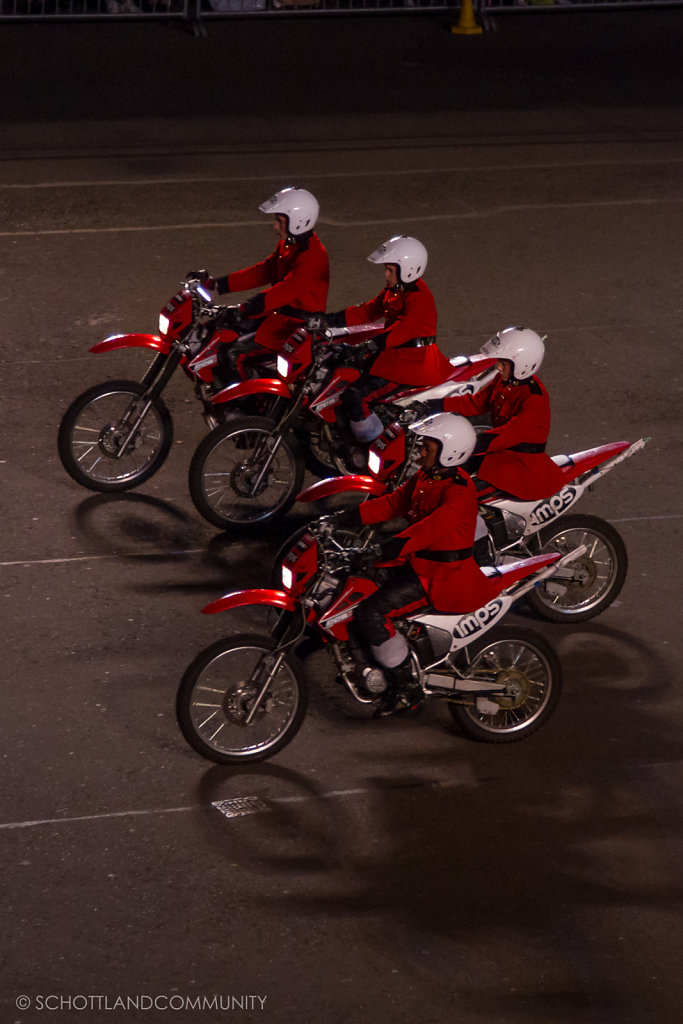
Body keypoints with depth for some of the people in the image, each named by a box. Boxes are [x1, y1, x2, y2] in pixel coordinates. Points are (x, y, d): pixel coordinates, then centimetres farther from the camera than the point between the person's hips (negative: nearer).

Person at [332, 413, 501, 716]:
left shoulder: (458, 491, -23)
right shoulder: (426, 477, 8)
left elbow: (434, 527, -36)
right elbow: (395, 501, 12)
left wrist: (392, 548, -47)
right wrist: (351, 517, 1)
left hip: (441, 575, -10)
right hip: (417, 562, 10)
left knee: (370, 613, -21)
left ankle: (404, 688, -11)